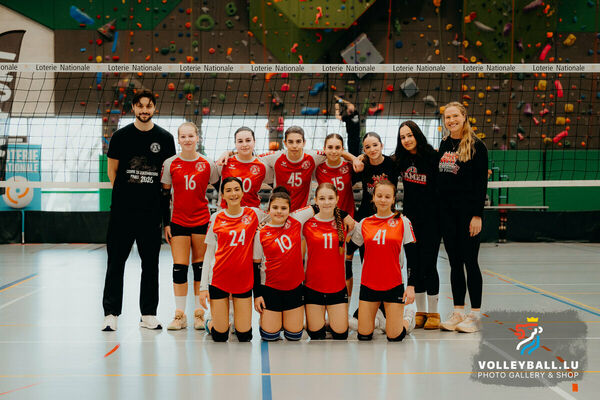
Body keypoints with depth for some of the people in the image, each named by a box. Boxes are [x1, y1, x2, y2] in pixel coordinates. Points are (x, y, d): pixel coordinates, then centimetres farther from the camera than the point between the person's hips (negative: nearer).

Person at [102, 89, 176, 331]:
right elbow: (112, 170, 9)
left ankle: (148, 314, 15)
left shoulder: (165, 138, 4)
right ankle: (111, 313, 8)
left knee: (151, 263, 6)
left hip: (151, 211, 1)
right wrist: (126, 192, 5)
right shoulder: (121, 136, 2)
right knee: (116, 262, 1)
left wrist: (151, 192, 3)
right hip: (122, 210, -1)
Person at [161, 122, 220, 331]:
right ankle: (179, 315, 7)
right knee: (179, 267, -2)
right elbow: (164, 194, 5)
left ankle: (199, 313, 14)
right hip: (178, 221, 0)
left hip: (202, 221, 0)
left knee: (200, 266, 4)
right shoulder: (170, 164, 0)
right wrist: (166, 223, 1)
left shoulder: (208, 164, 0)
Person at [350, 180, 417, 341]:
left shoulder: (403, 222, -2)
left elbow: (411, 256, -1)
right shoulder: (364, 223, 4)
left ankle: (408, 316, 31)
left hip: (394, 285, -2)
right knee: (364, 336, 3)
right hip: (368, 284, 2)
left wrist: (411, 286, -5)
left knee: (394, 337, -2)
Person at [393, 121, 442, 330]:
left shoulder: (432, 157, -9)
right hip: (410, 218, 4)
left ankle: (433, 313, 8)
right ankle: (420, 312, 18)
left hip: (431, 218, -4)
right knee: (415, 265, 8)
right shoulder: (400, 160, 4)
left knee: (428, 265, -4)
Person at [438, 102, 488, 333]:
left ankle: (475, 315, 7)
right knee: (454, 263, 9)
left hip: (468, 210, -5)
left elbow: (482, 182, -8)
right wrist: (437, 209, 10)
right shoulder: (444, 145, 11)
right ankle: (458, 312, 16)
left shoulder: (476, 146, -5)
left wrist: (477, 214, -14)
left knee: (470, 262, -2)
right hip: (447, 211, 5)